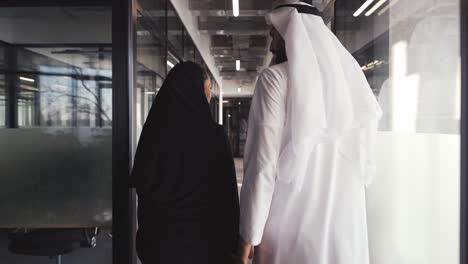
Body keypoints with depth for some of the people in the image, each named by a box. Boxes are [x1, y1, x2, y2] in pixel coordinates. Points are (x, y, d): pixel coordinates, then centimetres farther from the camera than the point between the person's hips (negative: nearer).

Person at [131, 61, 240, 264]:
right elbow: (227, 193, -12)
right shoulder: (212, 134, -16)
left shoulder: (153, 129, -3)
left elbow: (140, 183, 5)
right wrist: (231, 241, -1)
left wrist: (147, 232, 16)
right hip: (203, 236, -4)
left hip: (160, 234, 4)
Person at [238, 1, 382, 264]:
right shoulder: (350, 76, 7)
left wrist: (249, 233, -7)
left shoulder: (276, 77, -8)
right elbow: (366, 163, 7)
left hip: (290, 226, -5)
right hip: (346, 225, 5)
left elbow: (263, 163, -13)